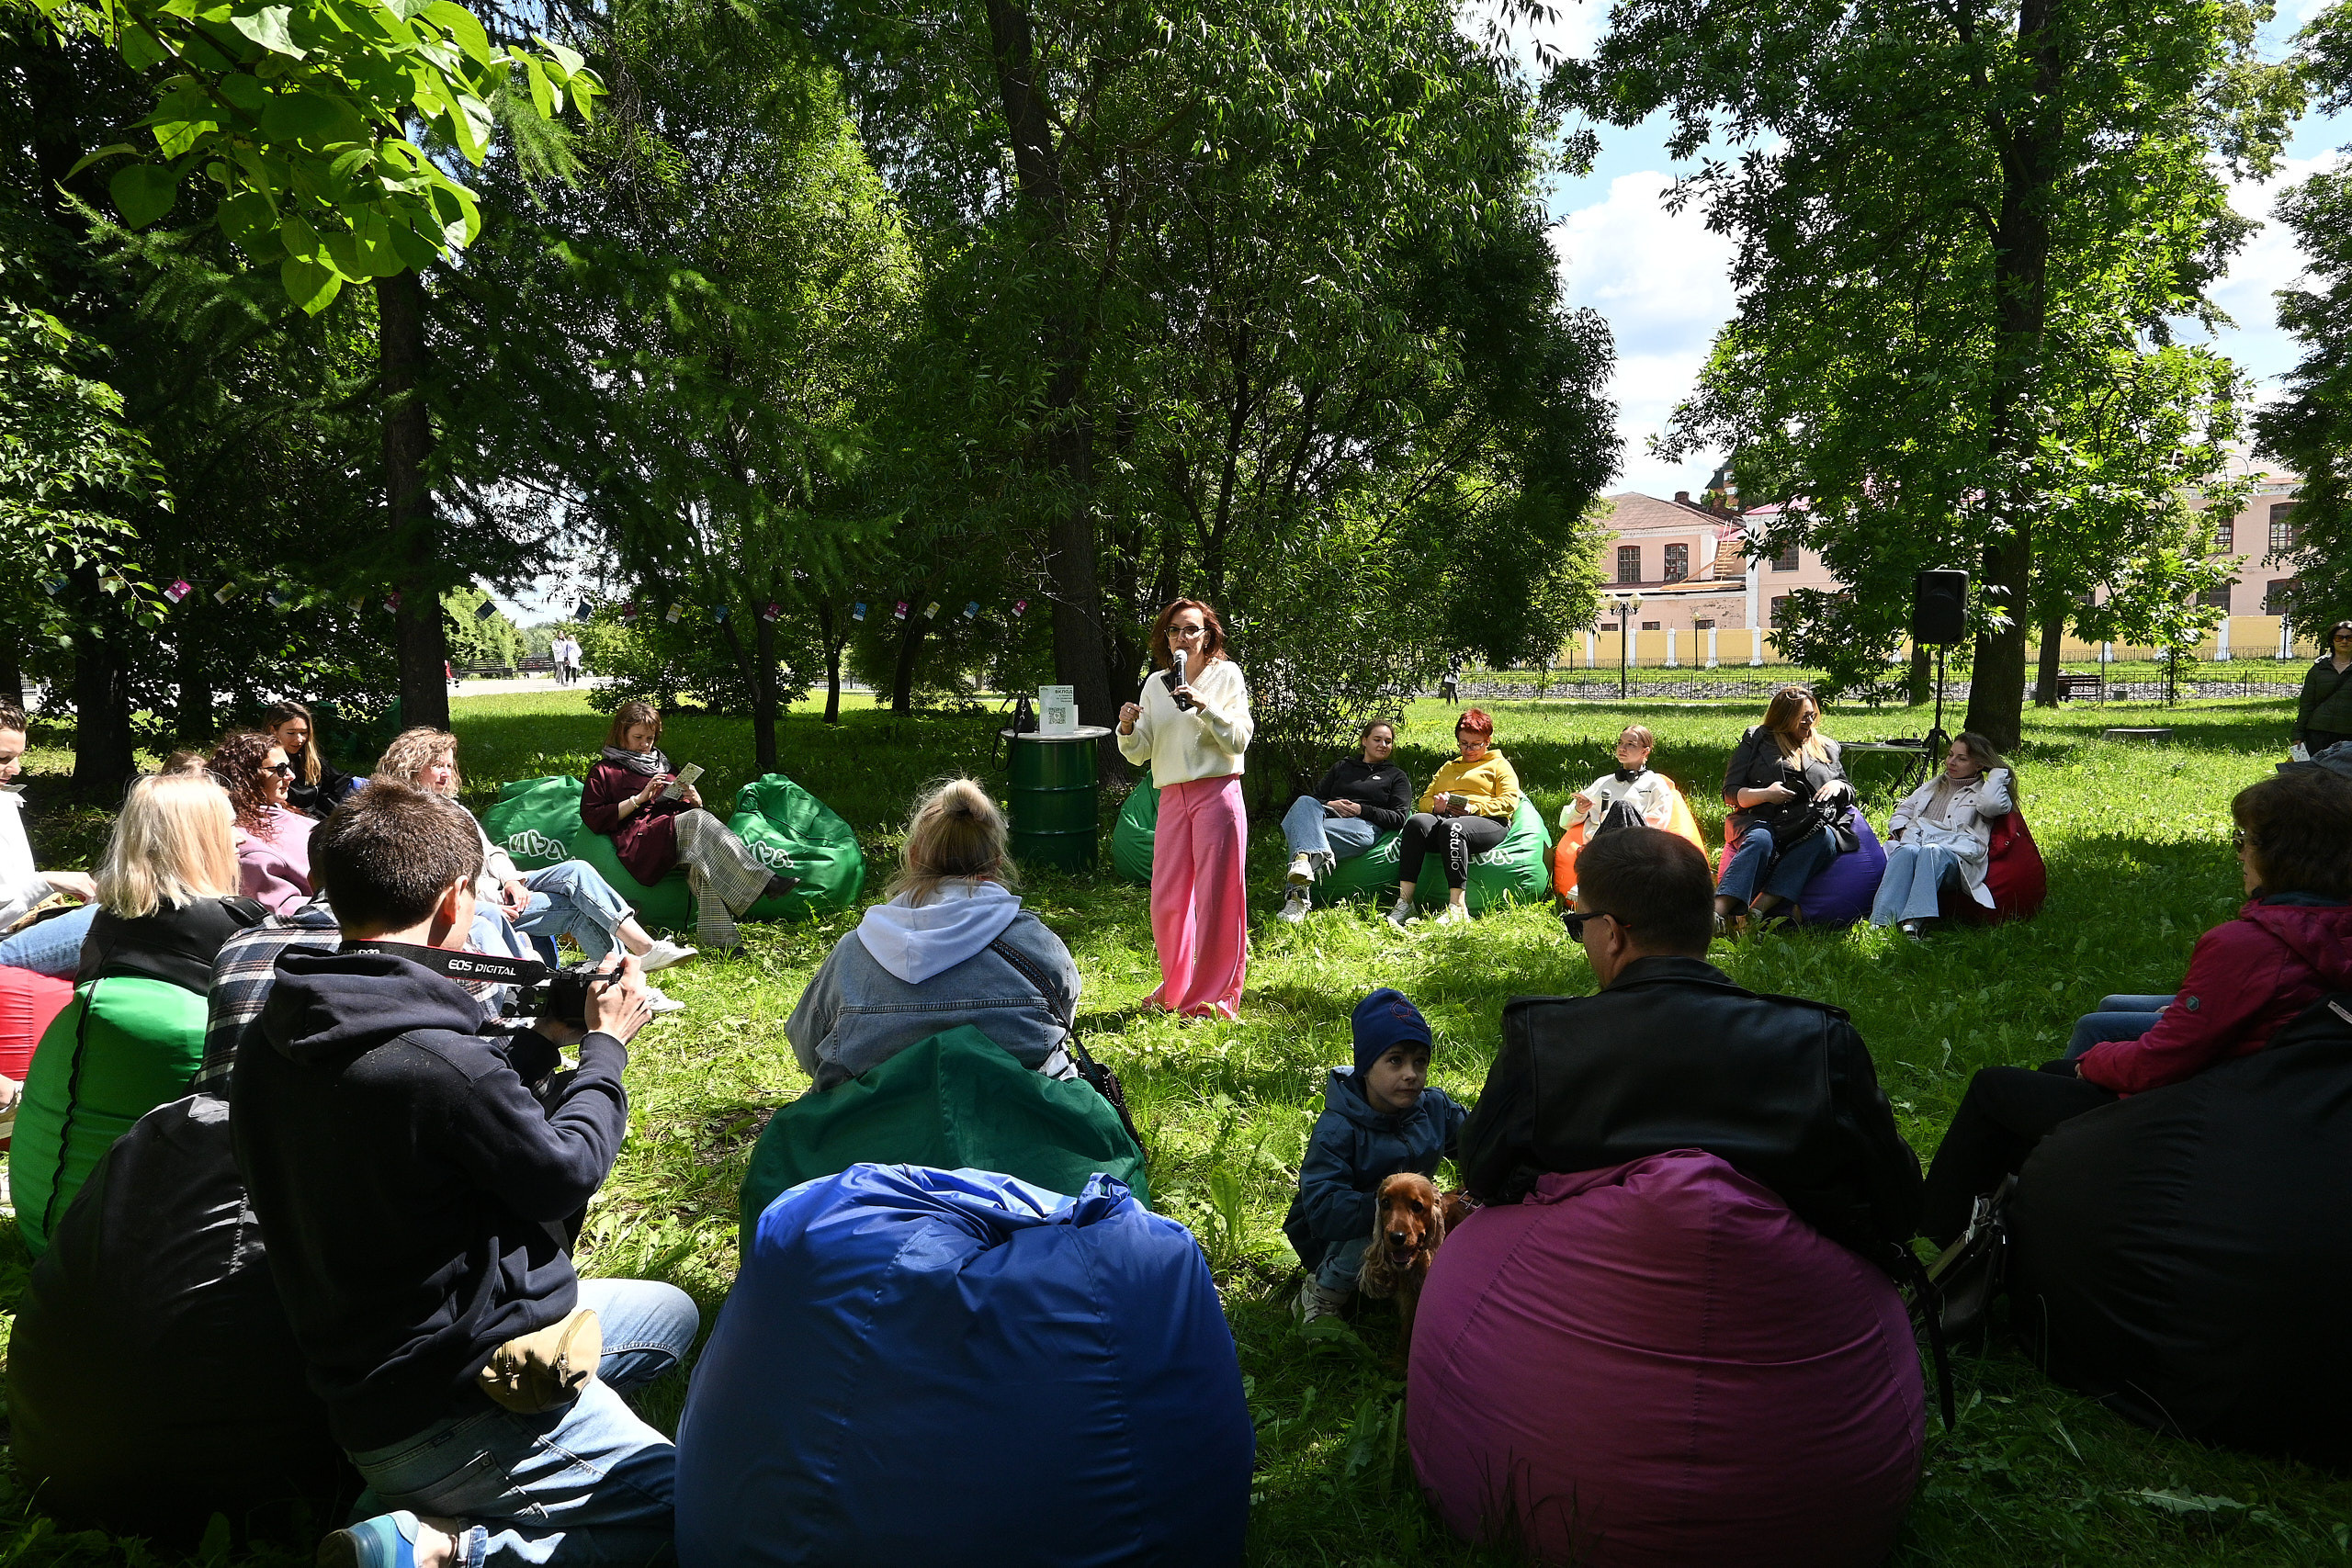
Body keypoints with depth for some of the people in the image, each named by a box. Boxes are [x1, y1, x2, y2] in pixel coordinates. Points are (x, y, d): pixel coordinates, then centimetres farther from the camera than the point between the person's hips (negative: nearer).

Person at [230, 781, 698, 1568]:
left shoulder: (273, 1043, -1)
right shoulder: (432, 1059, -30)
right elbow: (565, 1172, -14)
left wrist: (538, 1043, 10)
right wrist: (606, 1047, 0)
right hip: (447, 1410, -9)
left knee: (671, 1313, 24)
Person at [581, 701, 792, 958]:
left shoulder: (662, 764, 32)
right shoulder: (604, 772, 17)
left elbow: (695, 808, 30)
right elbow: (593, 819, 2)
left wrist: (692, 797, 6)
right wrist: (640, 798, -6)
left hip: (680, 836, 4)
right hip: (639, 844, -4)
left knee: (704, 856, -35)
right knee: (697, 820, -35)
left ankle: (719, 937, -50)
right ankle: (766, 883, -46)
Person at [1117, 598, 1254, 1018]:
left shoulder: (1226, 675, 3)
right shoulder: (1155, 683, 14)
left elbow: (1240, 739, -6)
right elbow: (1139, 753, 14)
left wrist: (1204, 706, -17)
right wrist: (1128, 727, -7)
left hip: (1217, 792, -4)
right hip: (1172, 797, 4)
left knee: (1217, 896, -1)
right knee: (1166, 898, 5)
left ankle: (1215, 996, 9)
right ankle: (1175, 991, 23)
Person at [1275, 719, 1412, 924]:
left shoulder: (1396, 777, 24)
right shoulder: (1342, 767, 32)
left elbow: (1399, 817, 9)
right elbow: (1317, 797, 24)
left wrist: (1362, 809, -3)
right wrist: (1330, 805, 0)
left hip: (1363, 826, -3)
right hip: (1328, 816, 3)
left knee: (1304, 834, -35)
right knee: (1304, 802, -36)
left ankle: (1296, 894, -47)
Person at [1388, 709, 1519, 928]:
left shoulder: (1499, 765, 21)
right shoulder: (1448, 768, 35)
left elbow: (1509, 802, 5)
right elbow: (1423, 801, 27)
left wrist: (1474, 808, -10)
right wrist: (1436, 805, 2)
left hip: (1487, 821, -4)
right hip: (1443, 817, 4)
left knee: (1451, 827, -39)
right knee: (1417, 821, -32)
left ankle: (1457, 908, -45)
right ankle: (1404, 901, -40)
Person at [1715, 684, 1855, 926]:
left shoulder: (1827, 748, 26)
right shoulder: (1755, 741, 16)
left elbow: (1850, 791, 30)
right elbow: (1730, 793, 9)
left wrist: (1838, 786, 5)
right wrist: (1765, 794, -10)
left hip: (1812, 824, 2)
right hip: (1762, 820, -2)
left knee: (1824, 839, -35)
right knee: (1760, 841, -39)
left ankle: (1758, 909, -47)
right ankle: (1717, 912, -55)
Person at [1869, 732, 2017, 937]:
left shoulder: (1982, 791, 19)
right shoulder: (1932, 786, 35)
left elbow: (1991, 804, -7)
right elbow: (1901, 812, 34)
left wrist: (1998, 772, 11)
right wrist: (1903, 830, 9)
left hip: (1955, 853, -3)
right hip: (1912, 841, 3)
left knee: (1932, 852, -39)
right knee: (1907, 851, -36)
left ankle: (1912, 924, -56)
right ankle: (1880, 923, -54)